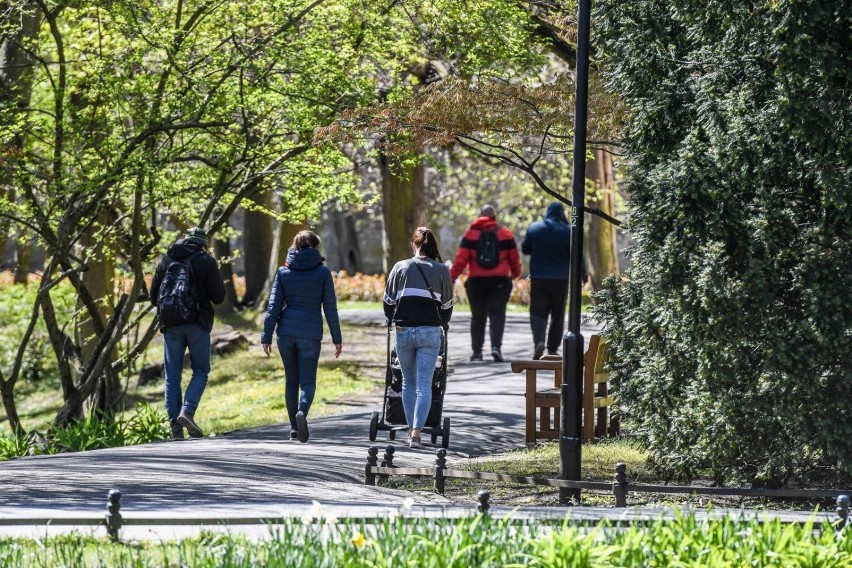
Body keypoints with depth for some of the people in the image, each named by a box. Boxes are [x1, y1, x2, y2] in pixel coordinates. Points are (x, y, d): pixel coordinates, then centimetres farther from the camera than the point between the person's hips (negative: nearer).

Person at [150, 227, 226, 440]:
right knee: (200, 371, 7)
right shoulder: (206, 261, -2)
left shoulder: (165, 260, 8)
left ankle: (175, 425, 0)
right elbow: (218, 296, -4)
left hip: (171, 326, 3)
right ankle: (187, 411, -14)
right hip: (198, 324, -3)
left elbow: (153, 296, 8)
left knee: (172, 376, 6)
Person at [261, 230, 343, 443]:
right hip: (311, 333, -2)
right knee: (308, 382, 0)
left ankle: (294, 428, 14)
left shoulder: (284, 271, 5)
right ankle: (302, 411, -31)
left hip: (286, 331, 2)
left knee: (291, 381, 14)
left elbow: (273, 306, 3)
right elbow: (330, 308, 0)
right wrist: (337, 338, 6)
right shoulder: (323, 272, 0)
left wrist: (267, 336, 4)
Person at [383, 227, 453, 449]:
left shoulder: (401, 267, 4)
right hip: (430, 331, -1)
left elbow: (388, 301, 9)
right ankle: (417, 432, -14)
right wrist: (443, 325, 30)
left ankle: (411, 429, 16)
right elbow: (447, 305, 11)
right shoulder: (442, 271, 4)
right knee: (424, 384, -2)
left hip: (404, 330, 1)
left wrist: (391, 319, 29)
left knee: (408, 382, 15)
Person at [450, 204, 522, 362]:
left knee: (478, 316, 9)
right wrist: (516, 273, 26)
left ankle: (477, 352, 8)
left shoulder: (470, 234, 1)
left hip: (476, 281, 0)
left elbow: (461, 259, -5)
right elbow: (514, 258, 8)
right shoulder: (505, 233, 3)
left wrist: (451, 277, -1)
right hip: (500, 280, 0)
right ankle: (496, 346, -21)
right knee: (497, 313, -1)